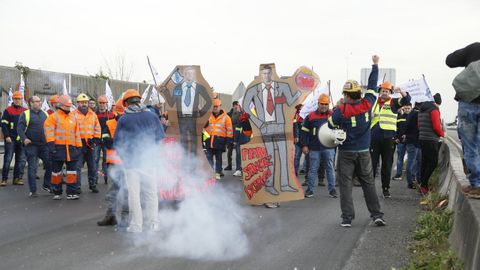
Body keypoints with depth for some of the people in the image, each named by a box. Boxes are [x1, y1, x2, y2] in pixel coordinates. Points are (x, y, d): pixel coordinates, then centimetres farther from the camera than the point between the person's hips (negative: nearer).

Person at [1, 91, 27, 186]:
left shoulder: (25, 111, 11)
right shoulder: (8, 110, 1)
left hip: (21, 139, 4)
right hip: (10, 139, -4)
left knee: (21, 159, 4)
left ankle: (17, 178, 12)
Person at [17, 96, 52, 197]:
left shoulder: (45, 114, 13)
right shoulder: (25, 114, -1)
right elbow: (20, 128, -8)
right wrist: (24, 138, -22)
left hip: (44, 145, 4)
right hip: (31, 145, -4)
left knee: (50, 165, 1)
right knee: (32, 168, 0)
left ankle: (46, 185, 20)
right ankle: (33, 190, 6)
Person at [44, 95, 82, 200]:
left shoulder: (73, 117, 16)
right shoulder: (53, 116, 1)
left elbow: (77, 133, 19)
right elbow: (49, 131, -9)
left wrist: (79, 147, 15)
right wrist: (50, 144, -19)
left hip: (71, 148, 4)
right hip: (58, 148, -4)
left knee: (72, 171, 2)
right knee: (56, 171, 6)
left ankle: (71, 193, 7)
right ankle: (57, 193, 18)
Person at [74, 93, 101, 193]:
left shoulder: (93, 115, 10)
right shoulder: (74, 115, -1)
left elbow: (97, 129, 13)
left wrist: (95, 140, 4)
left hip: (90, 144, 4)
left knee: (92, 166, 10)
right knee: (77, 166, -2)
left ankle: (93, 185, 20)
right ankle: (77, 186, 5)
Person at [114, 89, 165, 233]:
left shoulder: (123, 120, -5)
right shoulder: (152, 116, 1)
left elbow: (116, 143, -2)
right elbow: (161, 137, 5)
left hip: (131, 162, -2)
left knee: (134, 194, 5)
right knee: (151, 192, 12)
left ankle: (136, 225, 7)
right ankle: (153, 223, 16)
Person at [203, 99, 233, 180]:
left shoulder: (225, 117, 2)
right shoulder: (209, 116, 11)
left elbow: (229, 130, 2)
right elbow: (205, 127, 19)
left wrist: (228, 140, -4)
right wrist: (205, 138, 11)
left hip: (219, 141, -3)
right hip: (209, 140, 3)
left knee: (218, 157, 3)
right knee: (209, 156, 4)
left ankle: (218, 173, 10)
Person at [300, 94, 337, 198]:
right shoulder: (311, 116, 1)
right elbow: (304, 132, 4)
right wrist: (304, 145, -1)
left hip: (329, 147, 1)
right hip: (314, 148, 0)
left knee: (330, 168, 6)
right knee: (313, 169, 6)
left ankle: (332, 189, 14)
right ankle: (310, 189, 15)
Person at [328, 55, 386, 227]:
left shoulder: (341, 110, -16)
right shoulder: (367, 104, -6)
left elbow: (330, 124, -3)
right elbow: (372, 86, 6)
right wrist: (375, 65, 17)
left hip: (346, 153, -3)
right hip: (364, 152, 3)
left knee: (345, 185, 2)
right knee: (369, 183, 11)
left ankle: (347, 218, 1)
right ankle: (377, 215, 10)